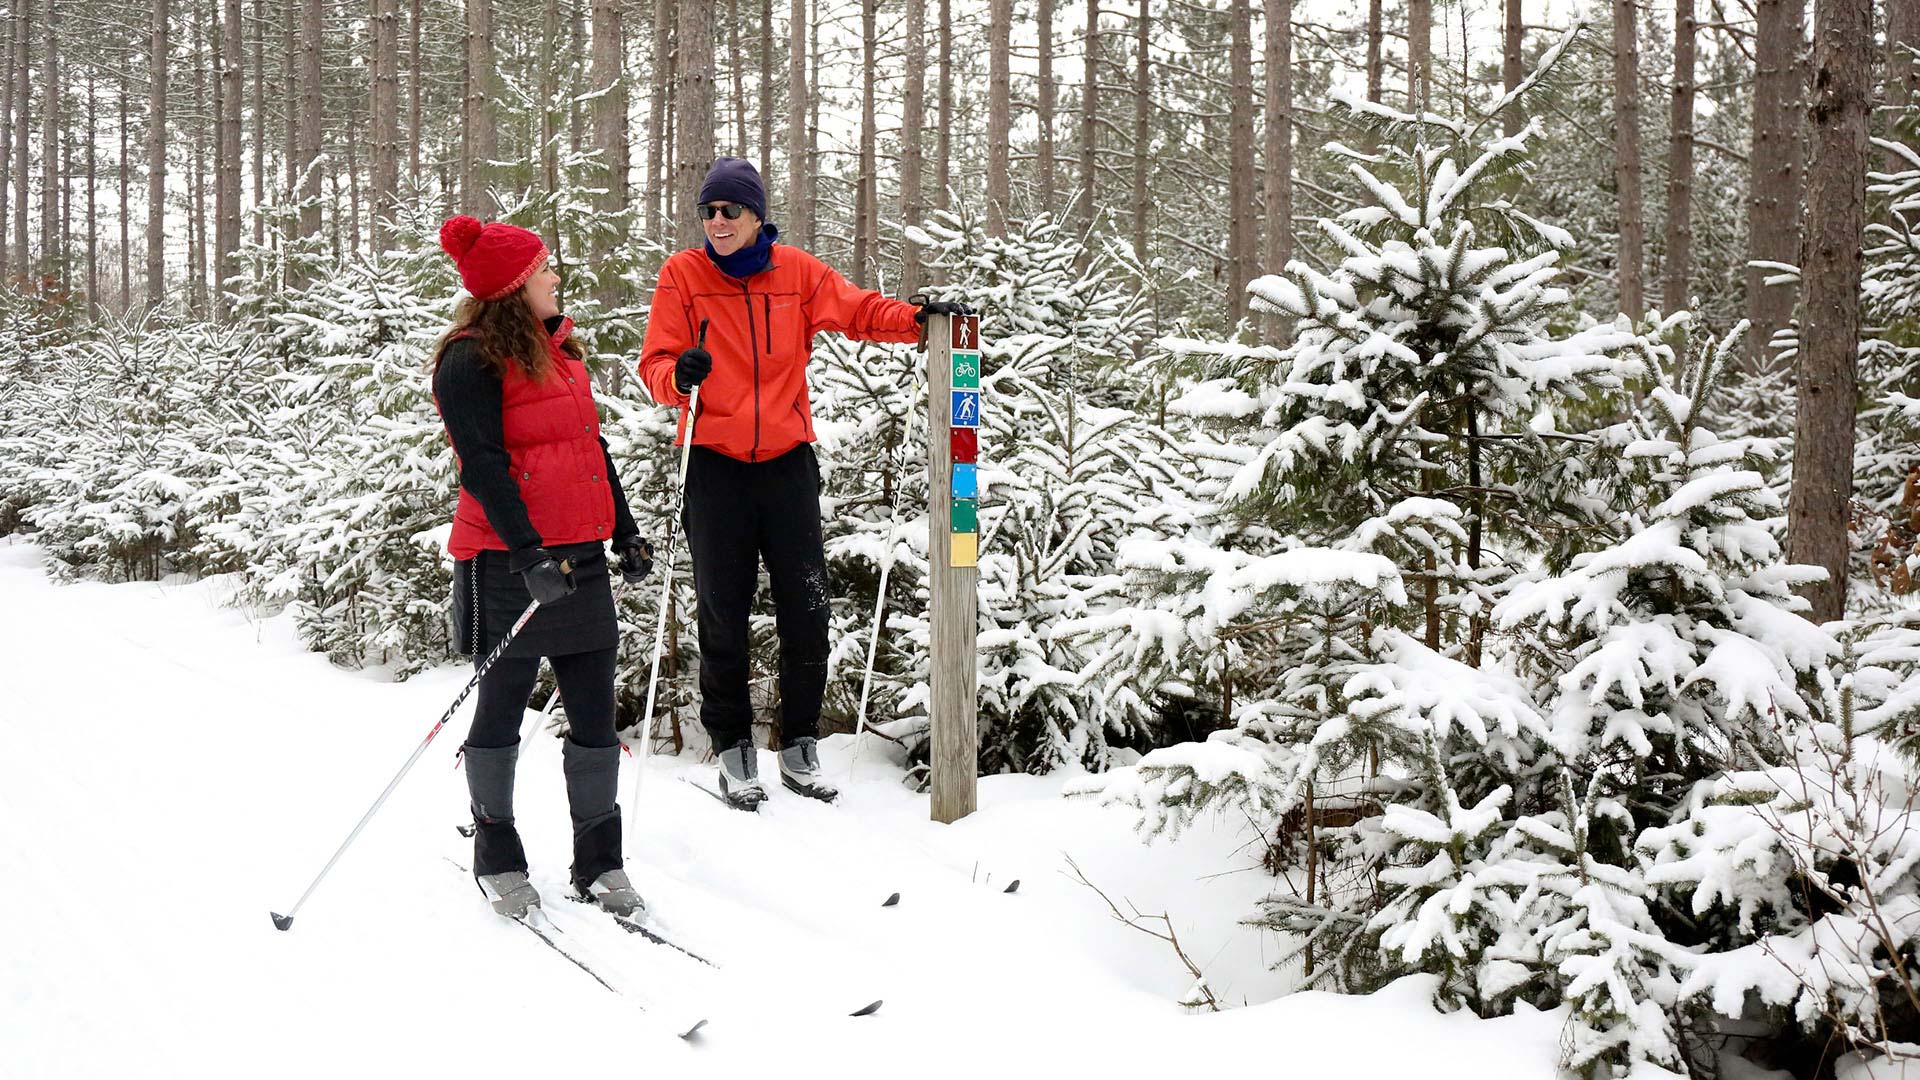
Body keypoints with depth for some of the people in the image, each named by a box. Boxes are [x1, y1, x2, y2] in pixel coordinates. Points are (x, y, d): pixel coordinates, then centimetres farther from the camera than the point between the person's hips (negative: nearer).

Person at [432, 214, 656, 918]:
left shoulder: (557, 348, 17)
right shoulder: (471, 361, -8)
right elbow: (481, 465, -16)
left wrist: (625, 532, 20)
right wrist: (528, 553, -24)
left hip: (580, 557, 7)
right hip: (509, 563, -7)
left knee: (595, 714, 6)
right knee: (503, 707, 5)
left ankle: (598, 859, 16)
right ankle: (495, 856, 19)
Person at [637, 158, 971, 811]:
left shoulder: (797, 271, 4)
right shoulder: (682, 274, 0)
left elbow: (857, 311, 9)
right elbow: (655, 364, -2)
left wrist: (918, 318, -9)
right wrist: (678, 376, -24)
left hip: (787, 461, 2)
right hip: (714, 465, -1)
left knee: (807, 612, 3)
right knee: (723, 616, 4)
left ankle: (799, 749, 16)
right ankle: (733, 750, 17)